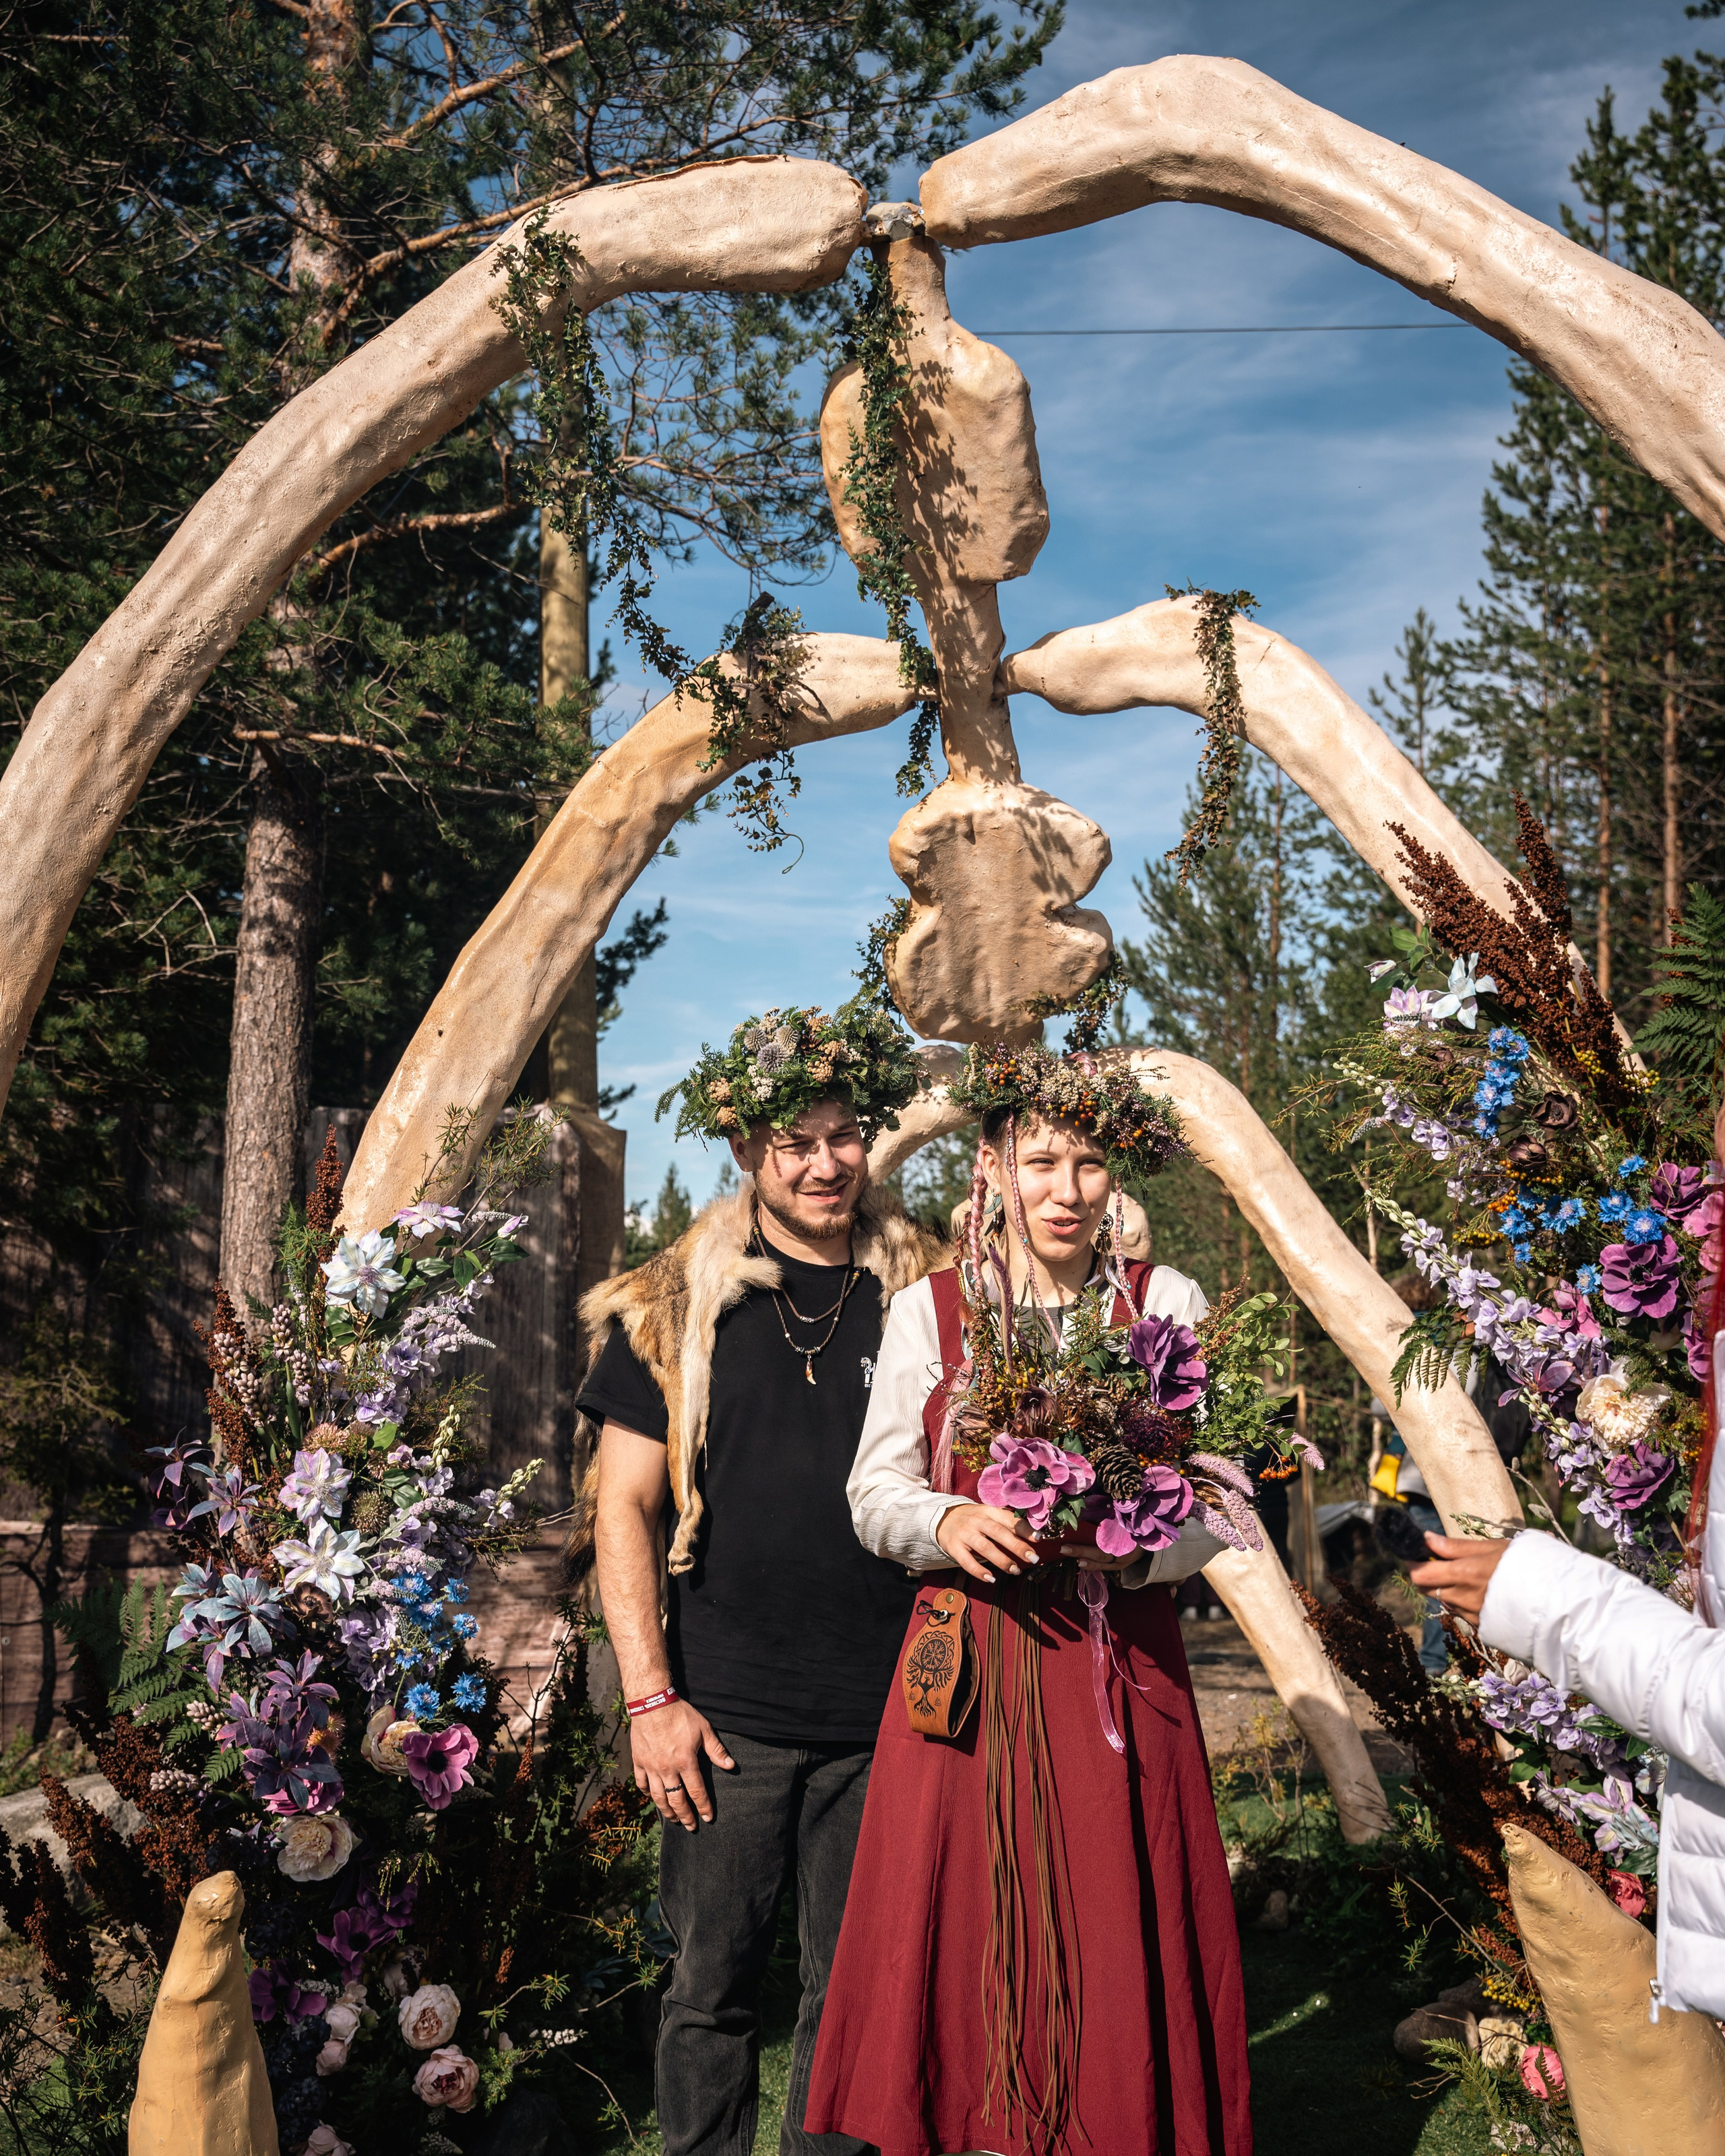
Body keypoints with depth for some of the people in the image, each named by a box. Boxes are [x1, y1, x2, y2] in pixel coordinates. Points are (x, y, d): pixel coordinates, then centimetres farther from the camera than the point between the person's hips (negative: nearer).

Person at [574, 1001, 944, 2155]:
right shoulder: (678, 1304, 1)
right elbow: (625, 1507, 1)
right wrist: (651, 1698, -5)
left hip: (888, 1716, 1)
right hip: (729, 1715, -1)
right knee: (714, 1984, 8)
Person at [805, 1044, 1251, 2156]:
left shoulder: (1167, 1305, 2)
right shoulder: (929, 1309, 3)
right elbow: (875, 1494, 5)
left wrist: (1126, 1542, -20)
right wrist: (948, 1523, -16)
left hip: (1121, 1670, 0)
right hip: (968, 1669, 1)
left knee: (1117, 1941, 3)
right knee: (958, 1937, 5)